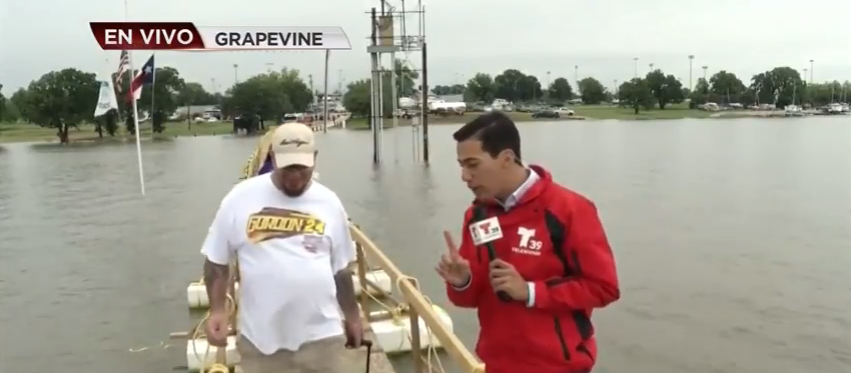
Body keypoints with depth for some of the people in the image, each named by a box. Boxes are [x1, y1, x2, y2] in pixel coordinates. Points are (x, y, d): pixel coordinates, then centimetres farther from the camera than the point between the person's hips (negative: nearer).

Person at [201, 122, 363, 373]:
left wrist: (352, 316, 18)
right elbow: (216, 261, 3)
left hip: (320, 334, 1)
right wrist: (217, 311, -6)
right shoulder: (240, 199, -6)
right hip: (261, 337, -1)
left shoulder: (329, 203, 1)